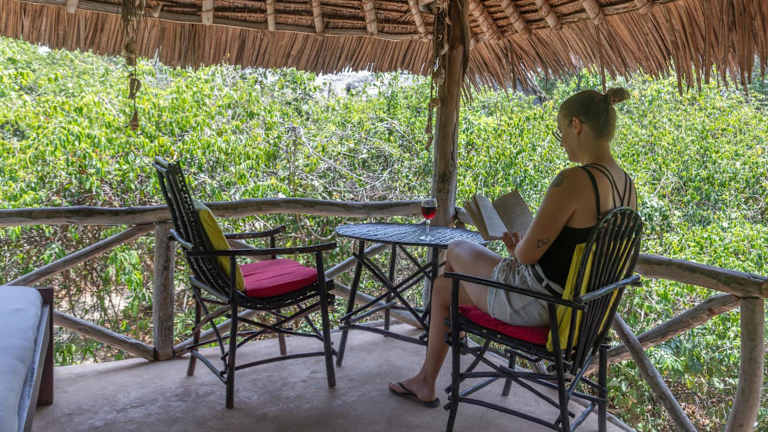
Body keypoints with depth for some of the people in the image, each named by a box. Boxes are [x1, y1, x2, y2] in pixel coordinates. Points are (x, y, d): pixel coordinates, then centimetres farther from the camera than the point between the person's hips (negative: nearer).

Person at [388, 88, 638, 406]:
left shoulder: (573, 181, -27)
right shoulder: (627, 186, 1)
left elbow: (528, 254, -23)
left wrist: (515, 250, 1)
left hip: (532, 303, -8)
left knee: (456, 251, 20)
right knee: (443, 284, 22)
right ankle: (425, 382, 39)